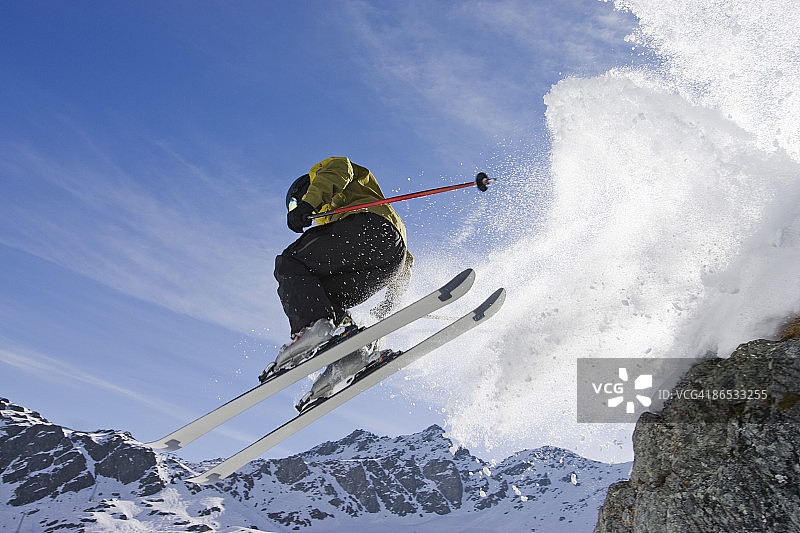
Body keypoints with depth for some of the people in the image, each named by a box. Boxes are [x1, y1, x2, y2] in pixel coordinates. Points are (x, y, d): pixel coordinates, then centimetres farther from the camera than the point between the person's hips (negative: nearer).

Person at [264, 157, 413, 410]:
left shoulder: (323, 169, 31)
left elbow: (339, 172, 0)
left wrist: (307, 204, -15)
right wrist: (392, 299, 37)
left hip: (371, 226, -8)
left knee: (290, 264, -9)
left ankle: (314, 325, -36)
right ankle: (348, 353, -19)